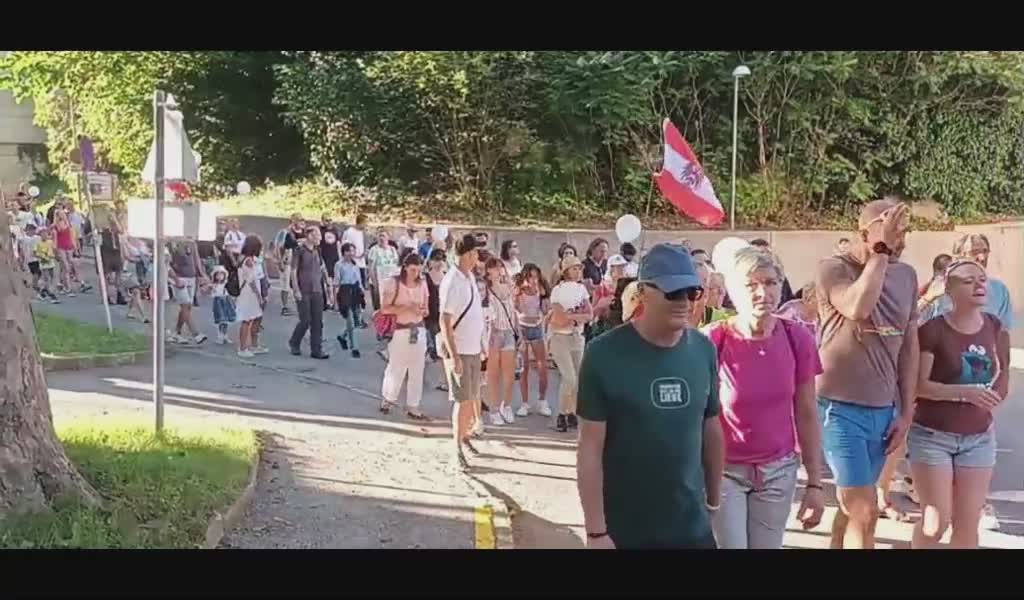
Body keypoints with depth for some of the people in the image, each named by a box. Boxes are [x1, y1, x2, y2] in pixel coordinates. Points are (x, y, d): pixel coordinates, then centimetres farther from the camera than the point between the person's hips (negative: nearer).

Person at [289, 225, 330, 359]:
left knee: (317, 322, 2)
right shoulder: (299, 250, -8)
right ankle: (293, 344, 20)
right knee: (305, 321, -4)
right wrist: (296, 290, -13)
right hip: (303, 292, -6)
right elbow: (293, 271, -9)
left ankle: (316, 351, 7)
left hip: (317, 291, 6)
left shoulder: (317, 250, 10)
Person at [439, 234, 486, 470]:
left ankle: (464, 436, 30)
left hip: (474, 349, 8)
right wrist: (453, 356, -23)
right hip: (459, 351, -8)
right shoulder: (452, 282, -18)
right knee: (462, 400, -3)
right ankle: (458, 449, 5)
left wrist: (481, 344, 17)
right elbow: (444, 322, -20)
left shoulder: (471, 277, 8)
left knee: (472, 398, 14)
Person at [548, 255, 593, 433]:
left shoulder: (582, 288, 7)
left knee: (578, 378, 4)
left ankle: (571, 413, 16)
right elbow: (560, 318, -17)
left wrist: (571, 317, -14)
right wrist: (579, 315, -8)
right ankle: (561, 415, 0)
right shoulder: (558, 290, -10)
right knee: (570, 378, -13)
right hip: (560, 338, -5)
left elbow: (589, 315, 0)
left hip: (578, 337, 5)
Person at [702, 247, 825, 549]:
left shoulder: (798, 339, -8)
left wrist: (815, 482, 1)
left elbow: (807, 414, 0)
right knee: (729, 544, 1)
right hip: (723, 470, -3)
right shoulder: (712, 341, -17)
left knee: (768, 545, 13)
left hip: (778, 470, 3)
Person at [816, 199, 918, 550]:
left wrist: (906, 412, 9)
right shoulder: (833, 269, -10)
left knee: (854, 507, 14)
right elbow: (858, 308, -31)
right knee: (864, 511, -5)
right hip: (841, 408, -6)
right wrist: (882, 249, -22)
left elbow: (910, 345, 12)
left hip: (884, 409, 6)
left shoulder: (907, 276, 7)